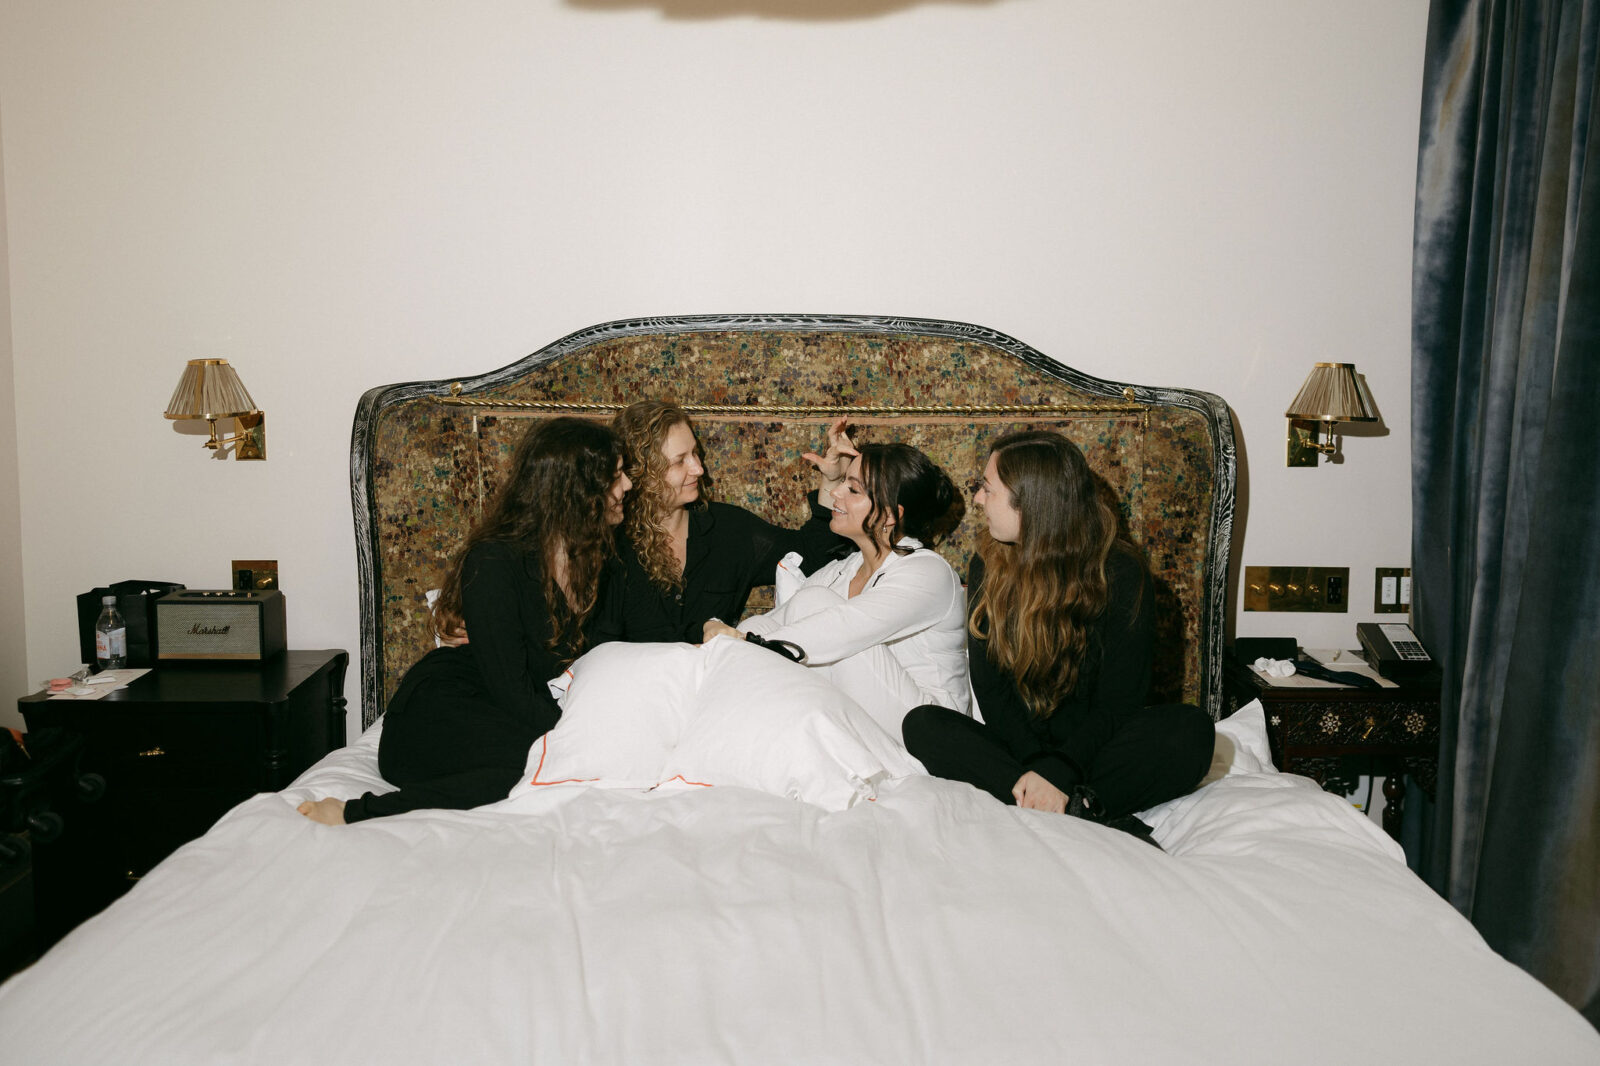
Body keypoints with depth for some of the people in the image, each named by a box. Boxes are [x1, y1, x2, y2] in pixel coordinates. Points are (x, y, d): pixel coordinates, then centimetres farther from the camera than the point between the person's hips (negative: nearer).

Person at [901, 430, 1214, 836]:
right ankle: (1087, 812, -36)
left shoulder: (1120, 574, -9)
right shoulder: (988, 566, 2)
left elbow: (1118, 703, -13)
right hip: (1019, 748, 3)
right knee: (922, 724, -25)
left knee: (1190, 729, -28)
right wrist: (1036, 767, -22)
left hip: (1093, 747, -2)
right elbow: (991, 689, -3)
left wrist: (1059, 771, -31)